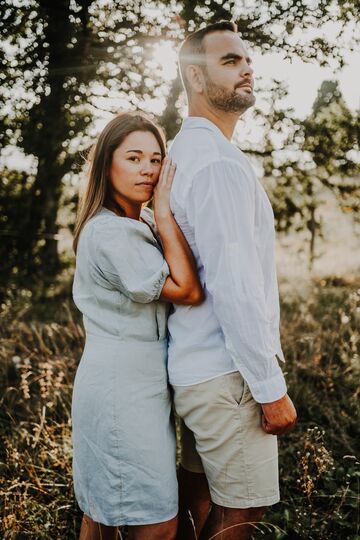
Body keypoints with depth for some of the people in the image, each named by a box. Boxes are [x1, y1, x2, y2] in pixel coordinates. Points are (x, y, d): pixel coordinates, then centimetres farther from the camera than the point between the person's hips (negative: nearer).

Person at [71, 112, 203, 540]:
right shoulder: (107, 233, -17)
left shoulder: (143, 227, 13)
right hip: (122, 387, -9)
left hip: (138, 383, 10)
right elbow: (188, 291, -18)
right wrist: (165, 211, -15)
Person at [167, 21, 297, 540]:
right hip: (227, 374, -9)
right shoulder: (220, 163, -19)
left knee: (200, 493, 21)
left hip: (192, 364, 10)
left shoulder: (180, 154, 12)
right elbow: (234, 287, -25)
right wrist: (271, 388, -18)